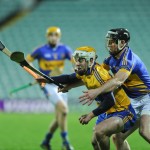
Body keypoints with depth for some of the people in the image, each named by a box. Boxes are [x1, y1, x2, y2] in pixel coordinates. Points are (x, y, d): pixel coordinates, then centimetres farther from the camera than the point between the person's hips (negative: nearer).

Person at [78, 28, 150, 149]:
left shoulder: (128, 59, -23)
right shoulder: (112, 59, 5)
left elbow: (117, 81, -38)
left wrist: (97, 91, -51)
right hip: (132, 102, 9)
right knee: (118, 137, 4)